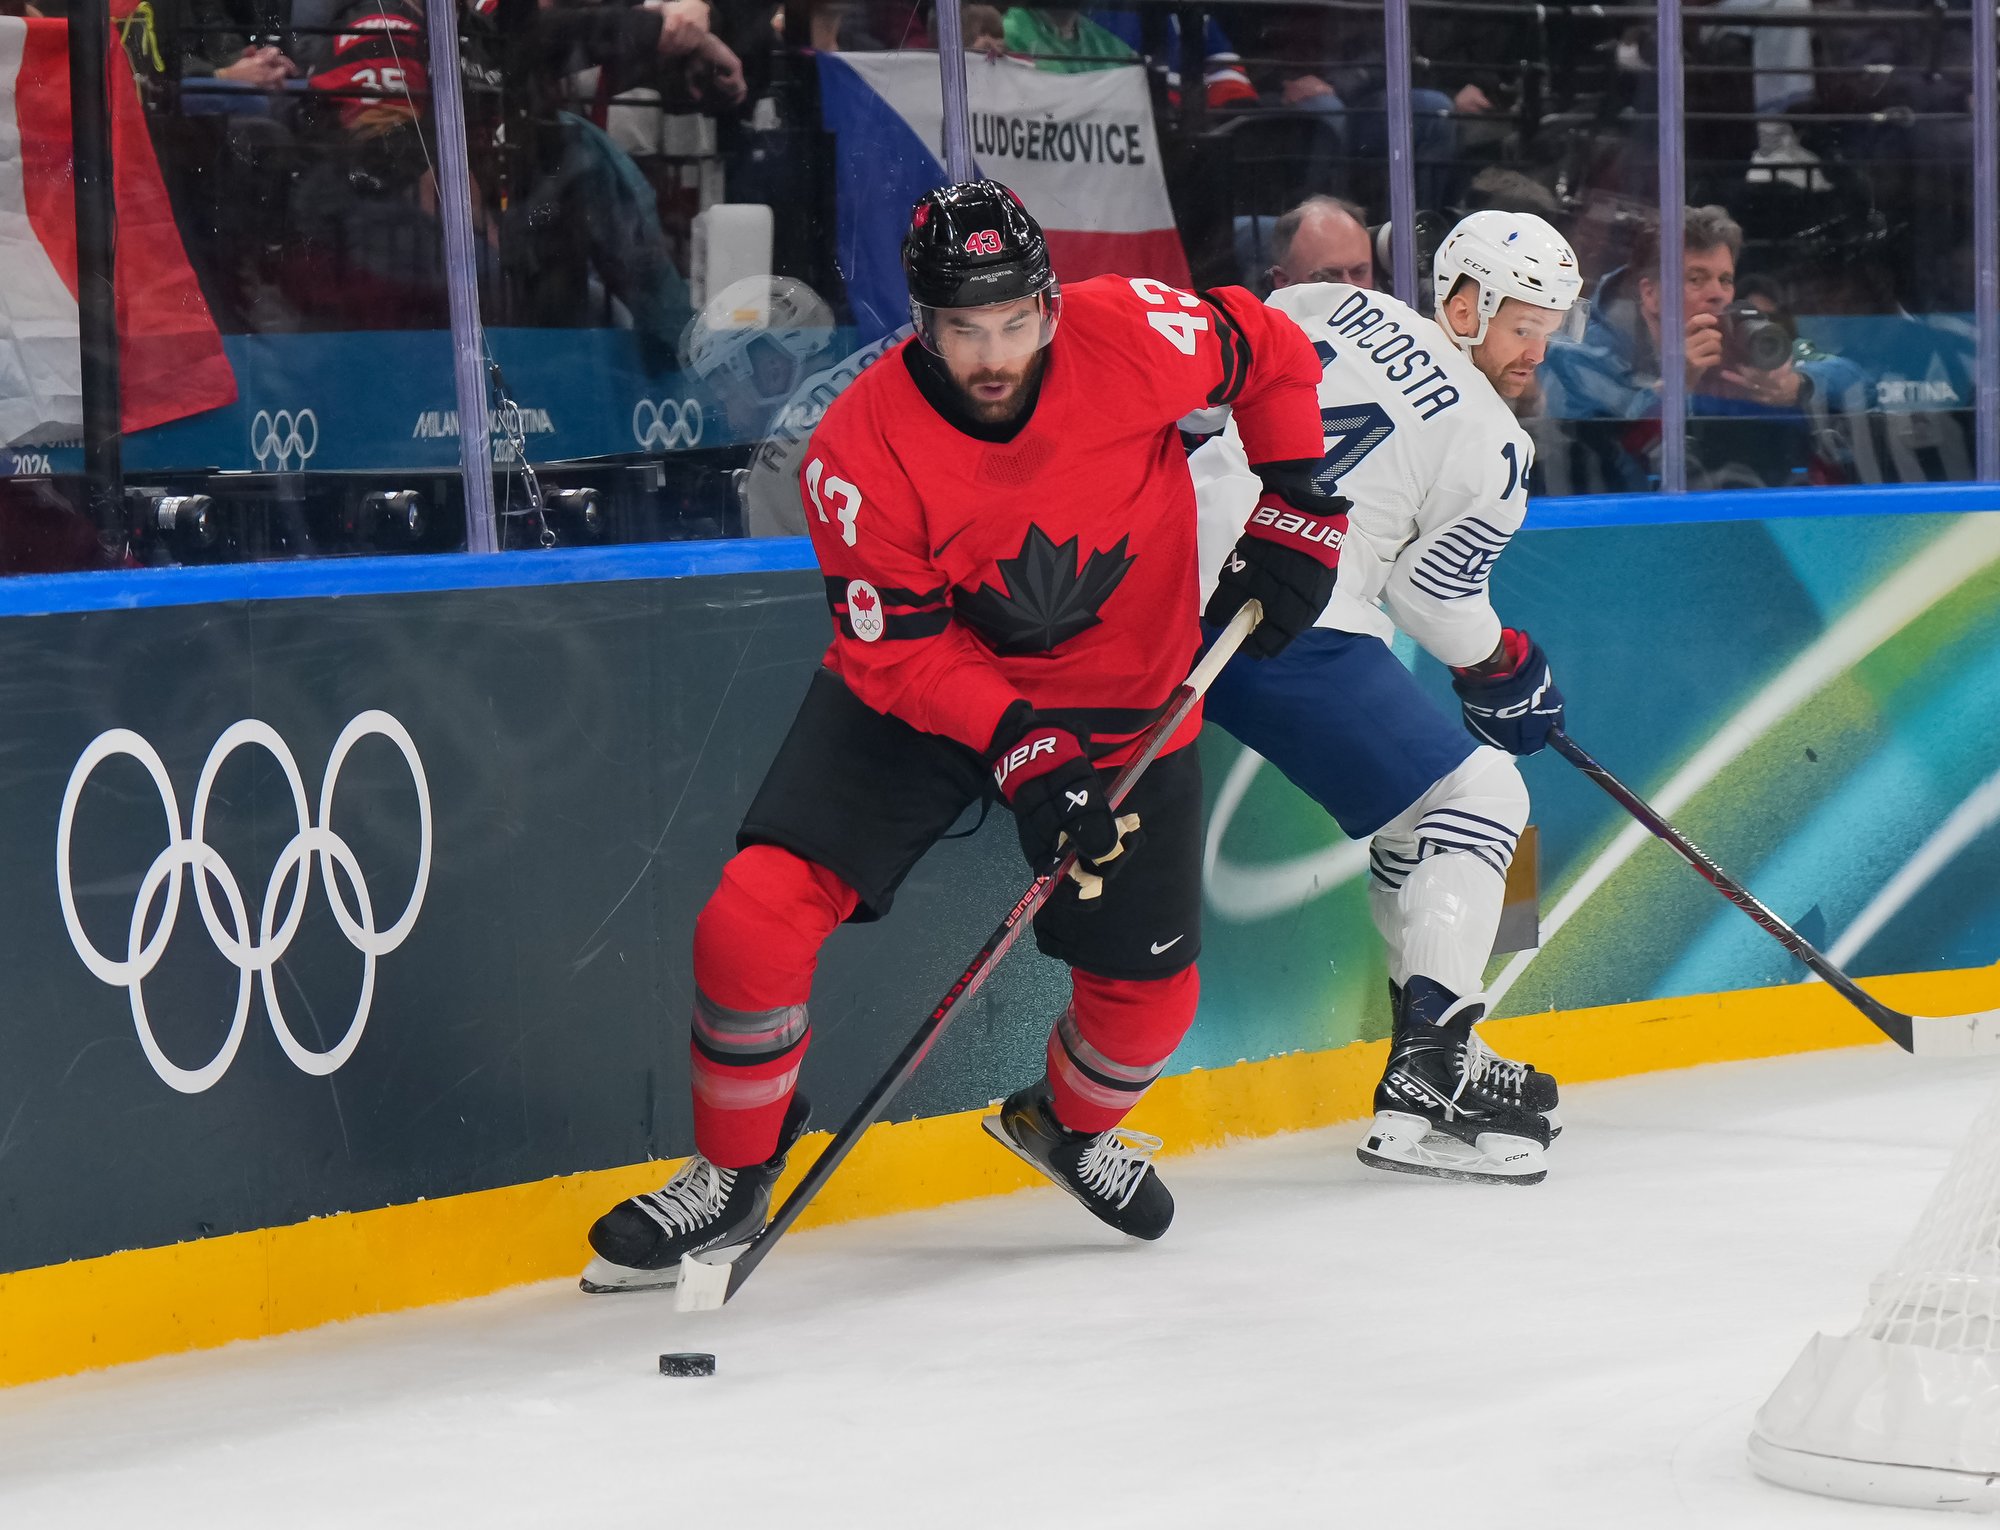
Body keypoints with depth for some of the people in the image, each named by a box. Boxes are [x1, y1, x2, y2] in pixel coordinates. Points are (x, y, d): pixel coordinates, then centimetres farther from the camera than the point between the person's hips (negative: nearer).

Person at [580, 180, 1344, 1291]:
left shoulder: (1131, 335, -22)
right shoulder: (862, 448, -25)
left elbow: (1270, 354, -2)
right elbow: (897, 648, -20)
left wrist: (1296, 510, -7)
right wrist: (1020, 750, -31)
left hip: (1121, 699, 2)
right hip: (918, 687, -1)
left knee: (1146, 989, 2)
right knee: (760, 909, -18)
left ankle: (1070, 1124, 39)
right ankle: (732, 1178, 3)